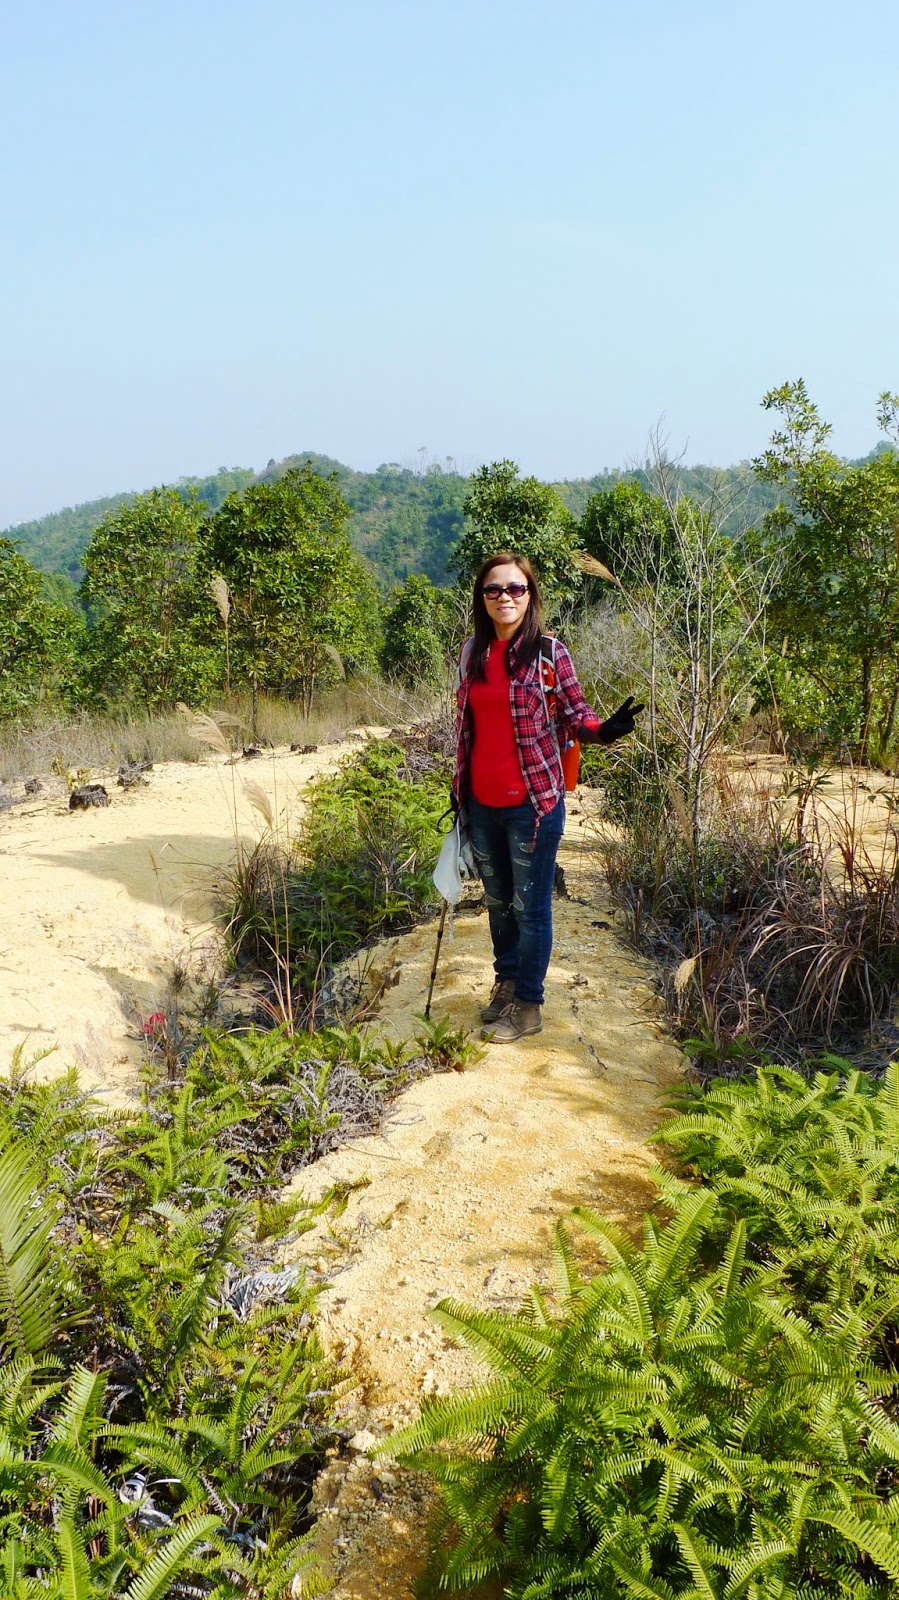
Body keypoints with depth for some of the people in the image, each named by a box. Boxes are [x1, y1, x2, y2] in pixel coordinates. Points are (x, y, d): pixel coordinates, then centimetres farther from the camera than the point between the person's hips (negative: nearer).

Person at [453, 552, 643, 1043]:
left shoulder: (548, 651, -9)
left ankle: (528, 1004, 21)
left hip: (532, 804, -5)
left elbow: (575, 714, -5)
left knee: (530, 906, 5)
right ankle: (506, 981, 39)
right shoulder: (472, 652, 6)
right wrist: (459, 788, 17)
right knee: (497, 901, 20)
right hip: (482, 804, 5)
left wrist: (605, 729, -27)